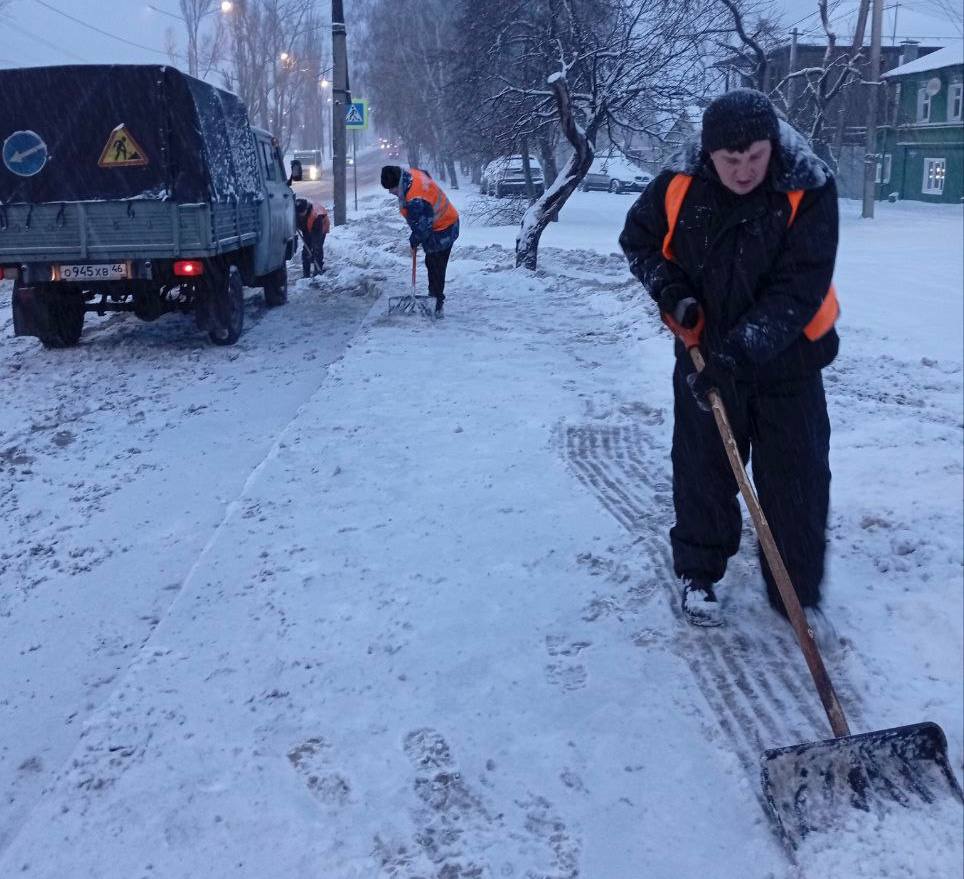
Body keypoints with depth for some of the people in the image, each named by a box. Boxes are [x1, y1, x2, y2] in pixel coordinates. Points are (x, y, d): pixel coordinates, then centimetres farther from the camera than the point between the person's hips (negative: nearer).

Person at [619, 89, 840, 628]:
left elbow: (800, 288, -25)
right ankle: (698, 573, 31)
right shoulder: (681, 186, -14)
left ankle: (799, 594, 22)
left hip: (786, 361, -1)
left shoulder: (809, 191, -20)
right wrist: (670, 290, -12)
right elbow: (638, 239, 5)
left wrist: (743, 350, -34)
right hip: (705, 354, 1)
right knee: (702, 469, 11)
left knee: (798, 480, 5)